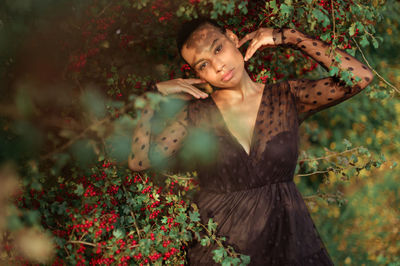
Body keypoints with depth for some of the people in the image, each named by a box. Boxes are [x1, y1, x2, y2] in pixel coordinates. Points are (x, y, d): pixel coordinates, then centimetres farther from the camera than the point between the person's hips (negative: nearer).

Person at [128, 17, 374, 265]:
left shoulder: (287, 98, -3)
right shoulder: (196, 114, -3)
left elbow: (360, 77, -14)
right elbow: (140, 160, -11)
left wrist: (287, 37, -10)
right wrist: (155, 94, -10)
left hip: (285, 237, 0)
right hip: (220, 243, 0)